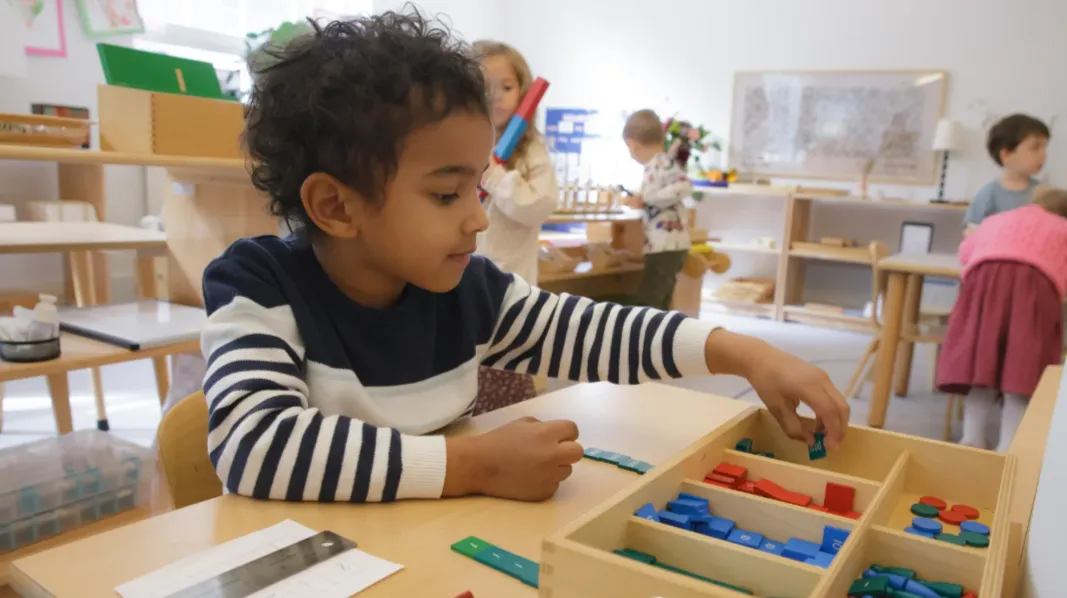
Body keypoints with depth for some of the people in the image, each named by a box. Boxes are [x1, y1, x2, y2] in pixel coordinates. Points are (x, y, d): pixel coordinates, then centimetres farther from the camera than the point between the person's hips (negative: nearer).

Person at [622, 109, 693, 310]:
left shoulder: (663, 162, -13)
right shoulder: (656, 165, 13)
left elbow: (684, 187, -27)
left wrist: (645, 199, -23)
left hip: (666, 247, -10)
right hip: (663, 247, 10)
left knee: (646, 305, -7)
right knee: (658, 305, 14)